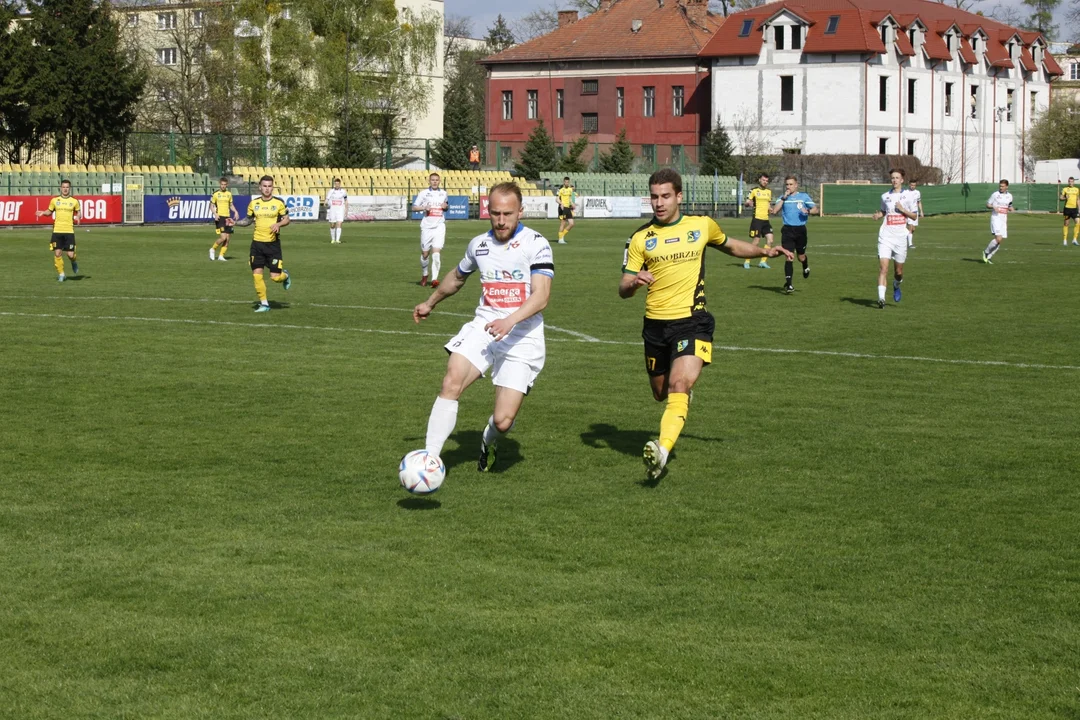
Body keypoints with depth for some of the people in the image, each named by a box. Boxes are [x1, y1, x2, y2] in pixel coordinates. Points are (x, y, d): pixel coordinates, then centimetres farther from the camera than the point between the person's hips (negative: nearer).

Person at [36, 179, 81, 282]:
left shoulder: (74, 201, 3)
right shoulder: (54, 200, 5)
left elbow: (78, 212, 15)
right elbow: (50, 211, 17)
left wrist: (78, 217, -6)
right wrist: (43, 213, -3)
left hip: (69, 231, -1)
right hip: (57, 231, 1)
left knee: (70, 254, -6)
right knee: (57, 253, -3)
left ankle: (74, 262, 31)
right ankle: (61, 274, 13)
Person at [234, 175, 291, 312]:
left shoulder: (279, 203, -4)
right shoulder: (254, 203, 4)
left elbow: (286, 219, 2)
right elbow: (248, 220, 15)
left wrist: (278, 224, -19)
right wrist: (235, 223, -1)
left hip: (273, 243, -3)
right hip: (257, 243, 3)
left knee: (275, 277, -6)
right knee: (256, 274, -3)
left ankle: (285, 275, 32)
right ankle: (264, 303, 10)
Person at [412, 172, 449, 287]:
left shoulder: (443, 193, 10)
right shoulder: (423, 193, 2)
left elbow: (447, 206, 26)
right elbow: (414, 208, 4)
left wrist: (446, 206, 2)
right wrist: (424, 207, -14)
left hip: (439, 226, 0)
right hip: (427, 226, 0)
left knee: (437, 252, -14)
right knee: (425, 253, 9)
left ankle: (434, 279, -18)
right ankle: (424, 275, 33)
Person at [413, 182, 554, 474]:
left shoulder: (536, 244, -7)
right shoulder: (478, 244, 9)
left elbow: (541, 296, -18)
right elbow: (457, 277, 31)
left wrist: (510, 321, -33)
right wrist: (430, 303, 44)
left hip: (522, 337, -4)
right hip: (483, 327, 4)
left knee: (503, 421, -11)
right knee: (452, 381, -25)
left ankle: (489, 442, 28)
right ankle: (429, 458, -19)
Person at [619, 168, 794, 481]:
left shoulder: (702, 225, 5)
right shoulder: (640, 238, 2)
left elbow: (731, 246, 26)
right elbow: (623, 290, 1)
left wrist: (764, 251, 11)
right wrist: (634, 282, -22)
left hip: (692, 321, -2)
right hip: (656, 324, 2)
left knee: (679, 385, -23)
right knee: (661, 393, 14)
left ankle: (662, 451, -37)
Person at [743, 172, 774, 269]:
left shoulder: (769, 191, 15)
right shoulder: (754, 191, -2)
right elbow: (747, 203, -2)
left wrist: (770, 208, 5)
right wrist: (749, 203, -24)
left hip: (766, 220, 6)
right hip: (757, 219, -6)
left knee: (770, 240, -2)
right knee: (755, 242, -7)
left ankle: (763, 261, 9)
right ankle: (747, 262, 4)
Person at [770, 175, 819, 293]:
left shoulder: (803, 196, 4)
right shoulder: (783, 198, 8)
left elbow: (817, 210, 1)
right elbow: (774, 211, -7)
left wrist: (808, 211, -20)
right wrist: (784, 198, -12)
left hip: (800, 230, 0)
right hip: (787, 230, 0)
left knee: (801, 257, 9)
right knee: (789, 257, -11)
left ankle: (806, 267, 46)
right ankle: (788, 284, -10)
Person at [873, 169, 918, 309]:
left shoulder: (908, 195, 1)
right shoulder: (885, 196, 9)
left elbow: (915, 216, 3)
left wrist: (903, 210, -12)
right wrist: (879, 215, 4)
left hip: (901, 237, -1)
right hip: (885, 236, 1)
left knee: (898, 271, 10)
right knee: (883, 268, -15)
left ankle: (896, 286, 43)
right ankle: (881, 298, -20)